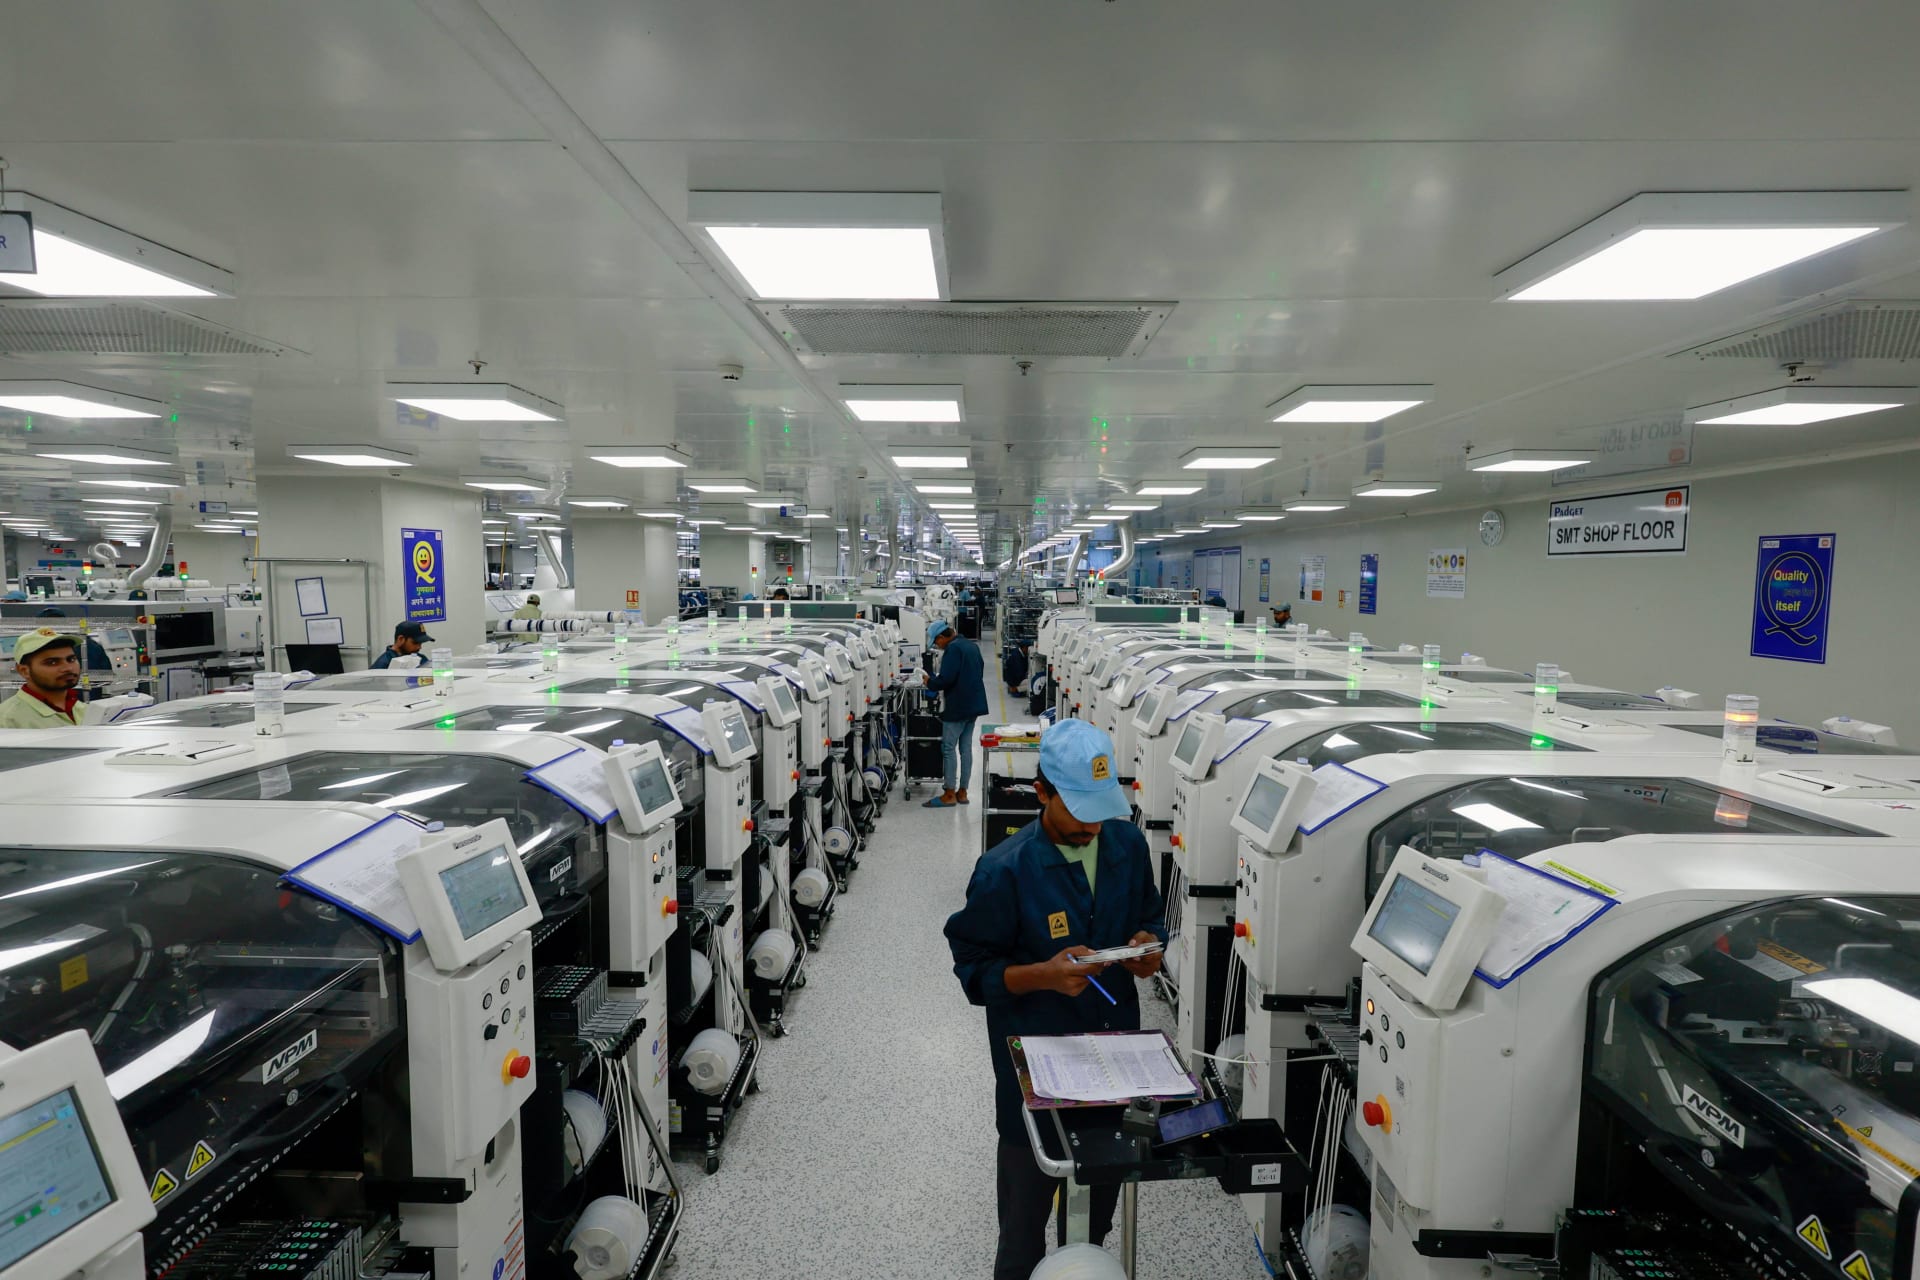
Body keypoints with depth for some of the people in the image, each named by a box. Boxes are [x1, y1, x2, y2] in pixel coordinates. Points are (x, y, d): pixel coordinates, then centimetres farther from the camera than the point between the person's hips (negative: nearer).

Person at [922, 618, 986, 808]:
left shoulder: (953, 649, -16)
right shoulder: (972, 646, 13)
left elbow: (946, 679, -24)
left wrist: (930, 683, -6)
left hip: (957, 707, -9)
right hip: (973, 705, 9)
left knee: (949, 748, -2)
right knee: (966, 747, 11)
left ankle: (949, 794, 1)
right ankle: (962, 792, 16)